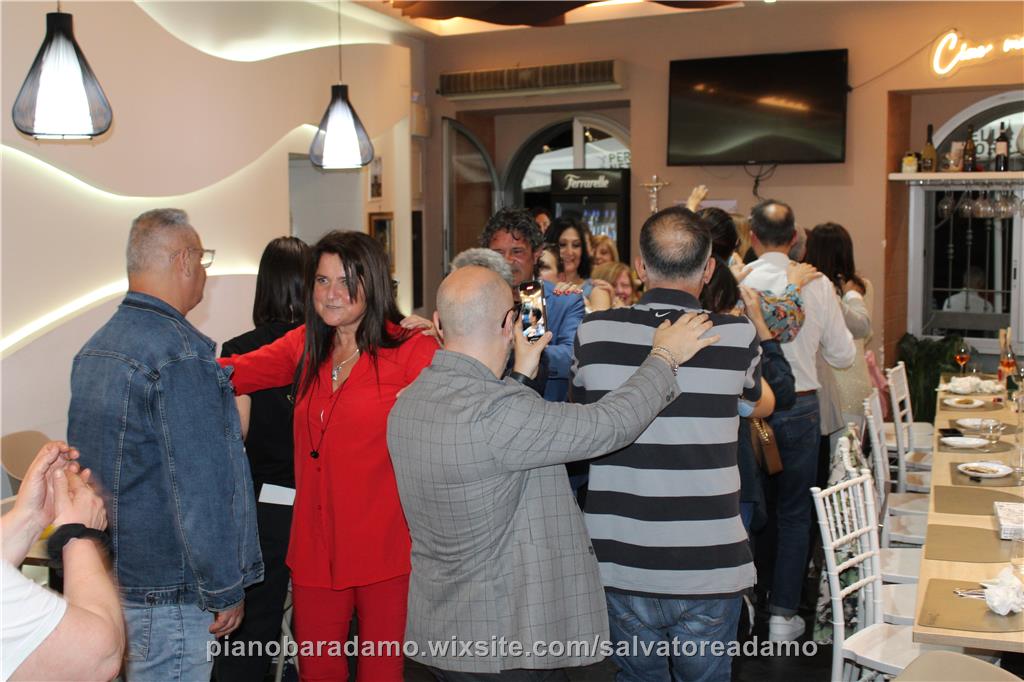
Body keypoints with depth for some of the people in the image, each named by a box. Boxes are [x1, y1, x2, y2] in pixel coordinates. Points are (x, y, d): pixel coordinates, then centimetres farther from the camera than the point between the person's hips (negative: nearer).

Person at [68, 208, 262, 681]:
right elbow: (200, 487, -23)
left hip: (103, 578, 9)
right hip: (164, 593, -9)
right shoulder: (181, 356, -21)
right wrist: (225, 591, -14)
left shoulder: (93, 348, 8)